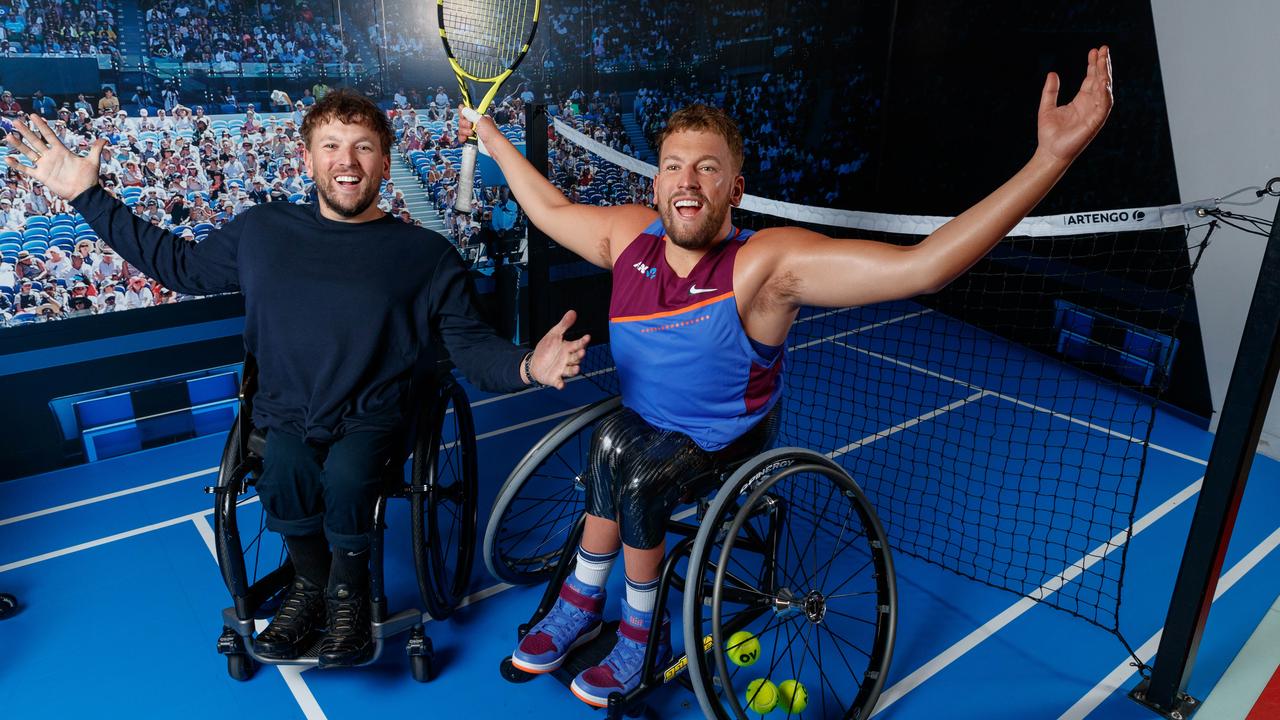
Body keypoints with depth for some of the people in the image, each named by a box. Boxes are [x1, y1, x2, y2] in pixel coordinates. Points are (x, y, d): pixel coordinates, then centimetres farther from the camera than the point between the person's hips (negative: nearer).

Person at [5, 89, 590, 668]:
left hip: (371, 415, -2)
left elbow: (471, 344, -6)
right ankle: (312, 582, 5)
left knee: (346, 477, -29)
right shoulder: (263, 231, 5)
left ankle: (348, 589, 2)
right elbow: (182, 266, 19)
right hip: (287, 413, 3)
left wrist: (527, 366, -29)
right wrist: (87, 197, 16)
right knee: (286, 475, -26)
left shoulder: (426, 255, -4)